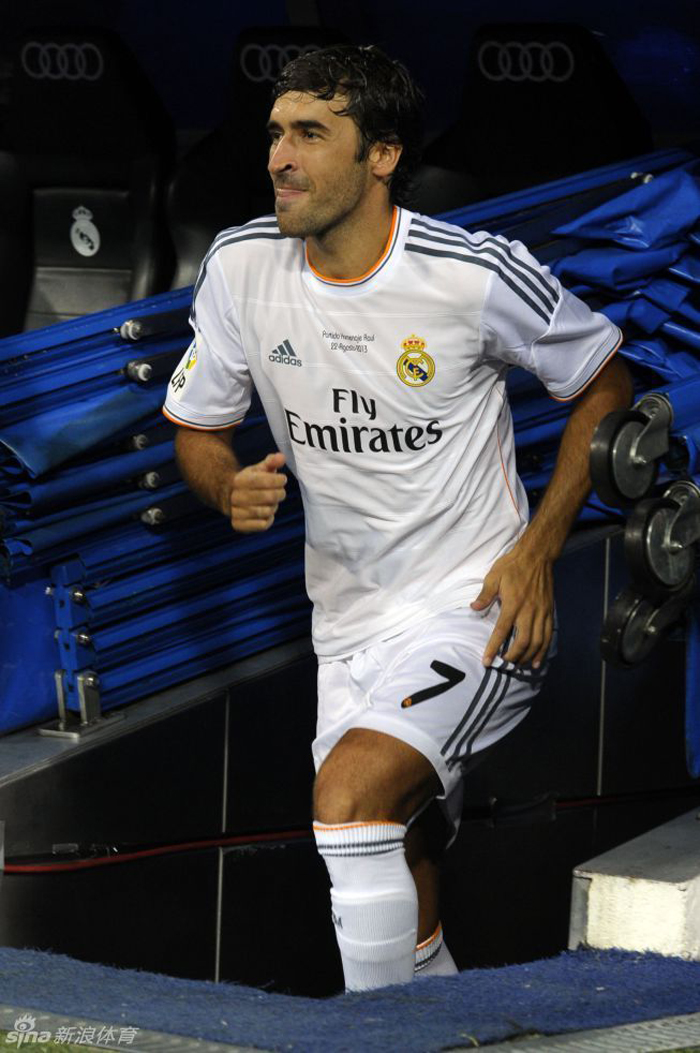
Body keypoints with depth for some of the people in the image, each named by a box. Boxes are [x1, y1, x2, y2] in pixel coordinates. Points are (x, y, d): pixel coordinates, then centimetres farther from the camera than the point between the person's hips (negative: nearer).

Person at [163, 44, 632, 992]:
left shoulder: (474, 274, -16)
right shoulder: (242, 266, -4)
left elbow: (606, 382, -1)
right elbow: (198, 429, 10)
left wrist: (536, 549, -9)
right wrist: (233, 491, -14)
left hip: (479, 609, -5)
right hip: (349, 621, 6)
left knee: (349, 798, -27)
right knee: (392, 883, 13)